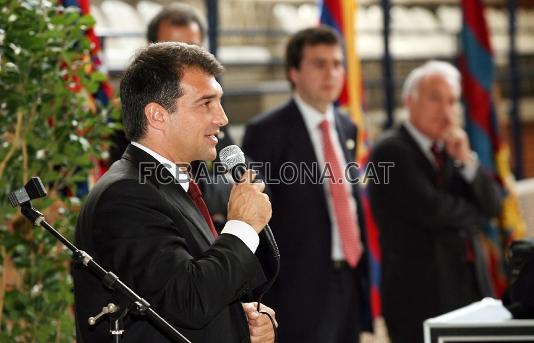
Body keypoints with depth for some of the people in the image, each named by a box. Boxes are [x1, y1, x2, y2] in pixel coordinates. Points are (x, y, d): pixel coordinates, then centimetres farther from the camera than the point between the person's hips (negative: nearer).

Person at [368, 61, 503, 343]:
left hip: (471, 287, 7)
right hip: (421, 294, -7)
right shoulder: (391, 151, -7)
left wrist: (466, 160, -8)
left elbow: (492, 205, 7)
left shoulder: (452, 150, 16)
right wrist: (473, 214, 1)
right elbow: (431, 210, -17)